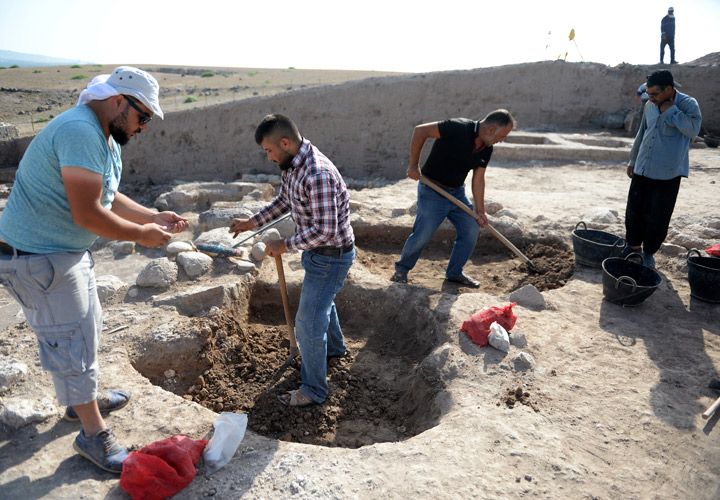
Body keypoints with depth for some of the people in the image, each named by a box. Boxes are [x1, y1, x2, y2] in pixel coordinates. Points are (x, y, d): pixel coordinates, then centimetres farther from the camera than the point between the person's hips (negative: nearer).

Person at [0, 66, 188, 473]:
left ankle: (85, 399, 44)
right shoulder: (80, 132, -26)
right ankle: (94, 434, 17)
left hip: (69, 251, 10)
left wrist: (155, 217, 4)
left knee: (87, 326, 22)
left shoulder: (105, 136, 8)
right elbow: (88, 214, -29)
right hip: (39, 258, -10)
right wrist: (141, 235, -17)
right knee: (73, 342, 0)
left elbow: (109, 198, 14)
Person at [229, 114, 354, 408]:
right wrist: (253, 222, 5)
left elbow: (324, 230, -32)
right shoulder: (292, 164, -2)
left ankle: (313, 390, 16)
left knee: (308, 323, -2)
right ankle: (334, 347, 57)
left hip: (331, 256, -10)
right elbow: (284, 201, 14)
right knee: (321, 301, 31)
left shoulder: (317, 175, -33)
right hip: (318, 251, 10)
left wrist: (285, 246, -22)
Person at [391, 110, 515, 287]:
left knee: (472, 229, 4)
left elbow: (478, 179, 4)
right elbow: (420, 130, -22)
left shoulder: (486, 149, 0)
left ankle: (455, 272, 20)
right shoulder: (459, 128, -23)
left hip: (457, 192, 7)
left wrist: (480, 211, -1)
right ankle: (402, 269, 16)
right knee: (422, 234, -9)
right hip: (432, 191, -7)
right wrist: (413, 165, -20)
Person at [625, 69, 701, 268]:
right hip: (642, 169, 5)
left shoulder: (687, 104, -9)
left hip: (668, 173, -5)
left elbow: (693, 129, -25)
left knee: (657, 217, 2)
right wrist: (633, 160, 21)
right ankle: (633, 247, 26)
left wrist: (670, 110, -20)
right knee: (634, 211, 8)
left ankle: (649, 252, 19)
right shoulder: (650, 105, 7)